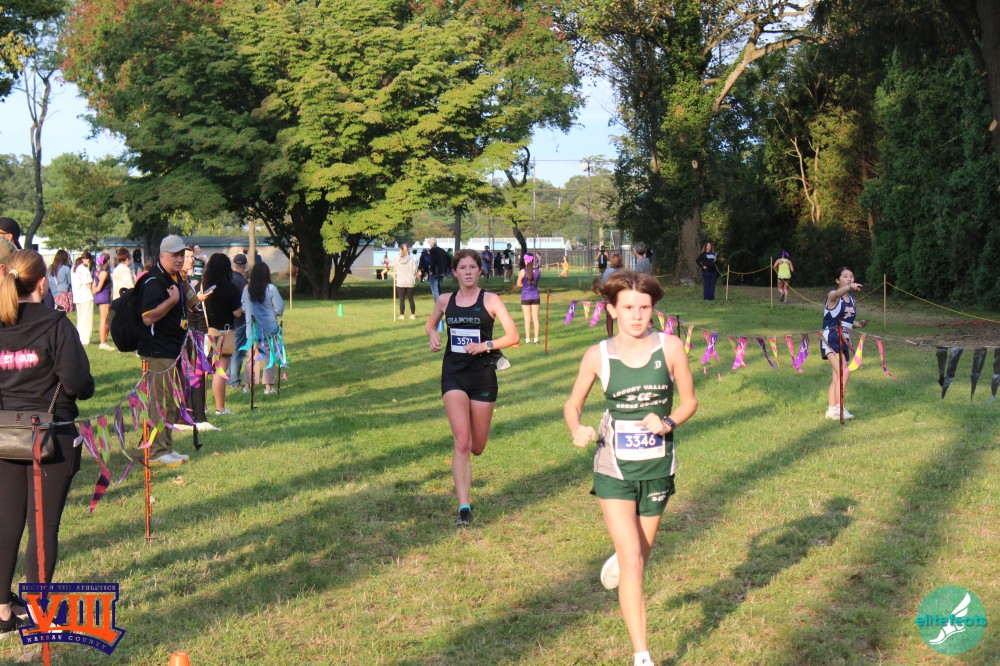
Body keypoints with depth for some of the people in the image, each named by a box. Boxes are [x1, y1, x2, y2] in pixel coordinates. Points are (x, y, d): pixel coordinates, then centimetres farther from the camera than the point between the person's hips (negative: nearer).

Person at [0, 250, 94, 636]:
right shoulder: (55, 325, -13)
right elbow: (76, 382, -17)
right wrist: (83, 388, 4)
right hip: (52, 437, -4)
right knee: (44, 526, 4)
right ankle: (36, 613, 10)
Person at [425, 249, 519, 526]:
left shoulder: (490, 300, -3)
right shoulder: (445, 301, 5)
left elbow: (513, 336, -5)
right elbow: (430, 323, 25)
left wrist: (485, 345, -18)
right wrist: (433, 334, 3)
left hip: (483, 375, 0)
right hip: (453, 374, 1)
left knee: (477, 447, 10)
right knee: (462, 442, -15)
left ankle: (461, 474, 48)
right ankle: (464, 506, -14)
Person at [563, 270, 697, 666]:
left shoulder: (670, 347, -6)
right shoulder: (598, 356, -7)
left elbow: (689, 400, 4)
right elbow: (573, 404, 5)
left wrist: (667, 423, -17)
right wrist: (578, 430, -17)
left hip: (657, 466, 2)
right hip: (614, 468, -2)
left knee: (639, 557, 19)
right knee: (632, 561, -11)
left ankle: (619, 560, 57)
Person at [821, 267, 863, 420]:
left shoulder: (852, 300, 15)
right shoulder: (833, 296, -8)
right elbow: (838, 293, -34)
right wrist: (849, 287, -55)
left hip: (844, 341, 8)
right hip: (831, 340, -8)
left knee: (837, 378, 12)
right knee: (843, 373, -23)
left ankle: (831, 410, 20)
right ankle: (839, 408, -25)